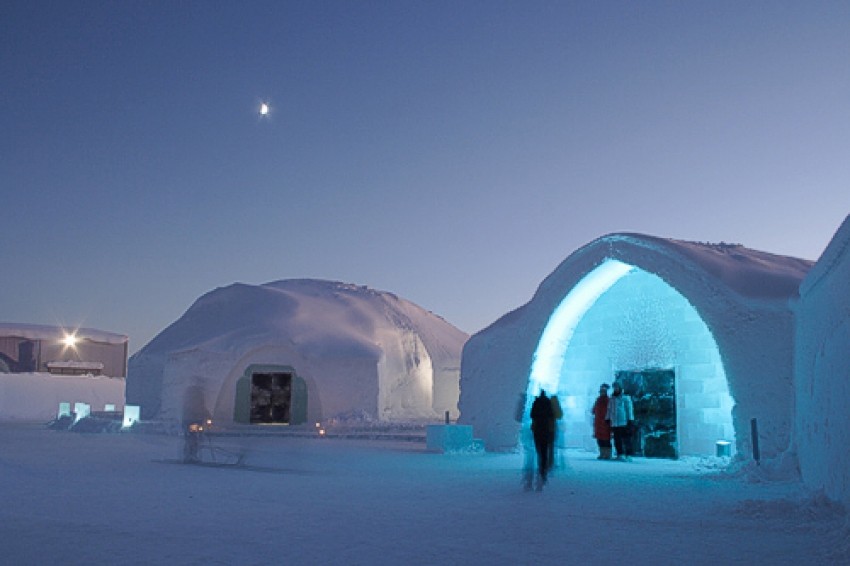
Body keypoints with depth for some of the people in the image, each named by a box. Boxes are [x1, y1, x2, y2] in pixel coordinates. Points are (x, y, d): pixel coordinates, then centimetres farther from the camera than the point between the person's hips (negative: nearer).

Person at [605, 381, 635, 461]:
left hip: (624, 423, -5)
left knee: (626, 439, -6)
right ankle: (620, 454, 10)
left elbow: (630, 409, -2)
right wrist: (607, 418, 17)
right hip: (614, 423, 5)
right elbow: (609, 410, 22)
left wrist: (631, 420, -7)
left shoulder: (626, 398, 1)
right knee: (617, 440, 4)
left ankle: (628, 455, -2)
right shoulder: (611, 399, 16)